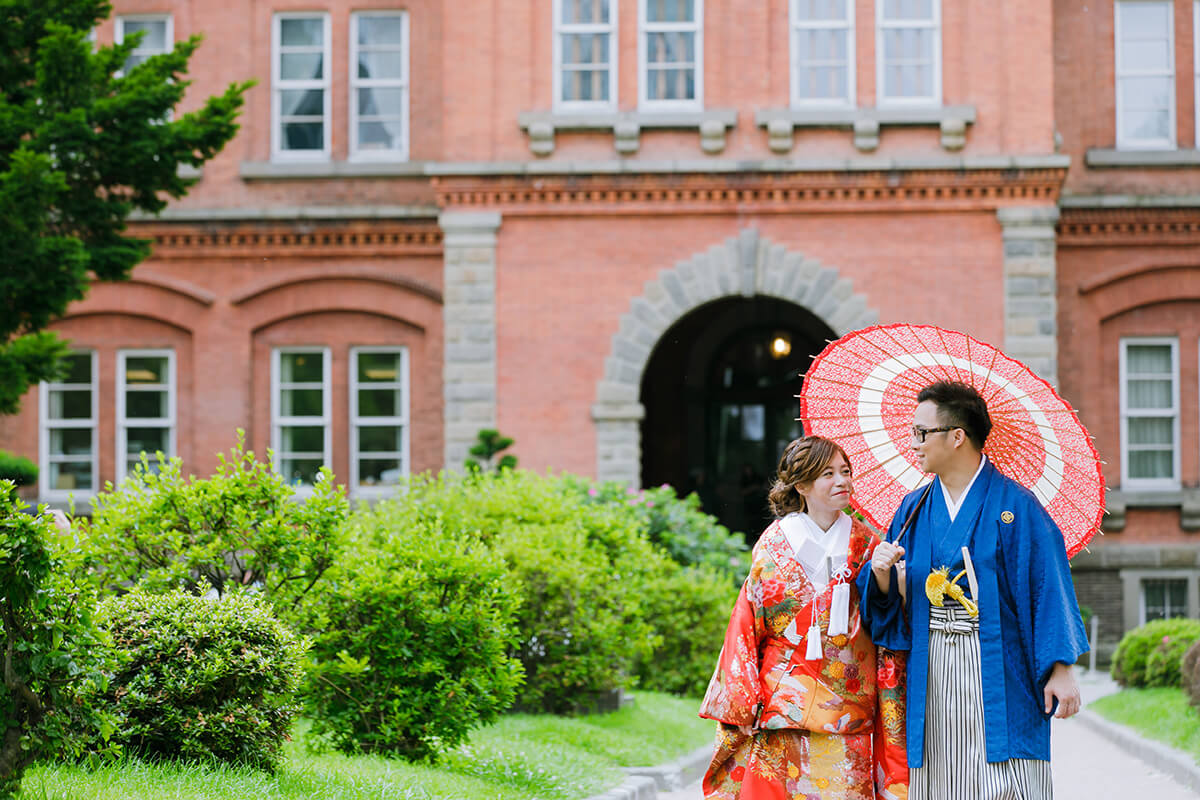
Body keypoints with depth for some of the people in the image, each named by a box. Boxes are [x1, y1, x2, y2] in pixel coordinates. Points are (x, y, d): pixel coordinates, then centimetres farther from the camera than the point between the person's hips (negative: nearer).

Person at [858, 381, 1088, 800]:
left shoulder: (1014, 505, -4)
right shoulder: (913, 510, 12)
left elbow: (1048, 587, -7)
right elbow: (892, 601, 13)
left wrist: (1060, 669, -12)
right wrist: (882, 574, -10)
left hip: (999, 670, -4)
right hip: (932, 677, 4)